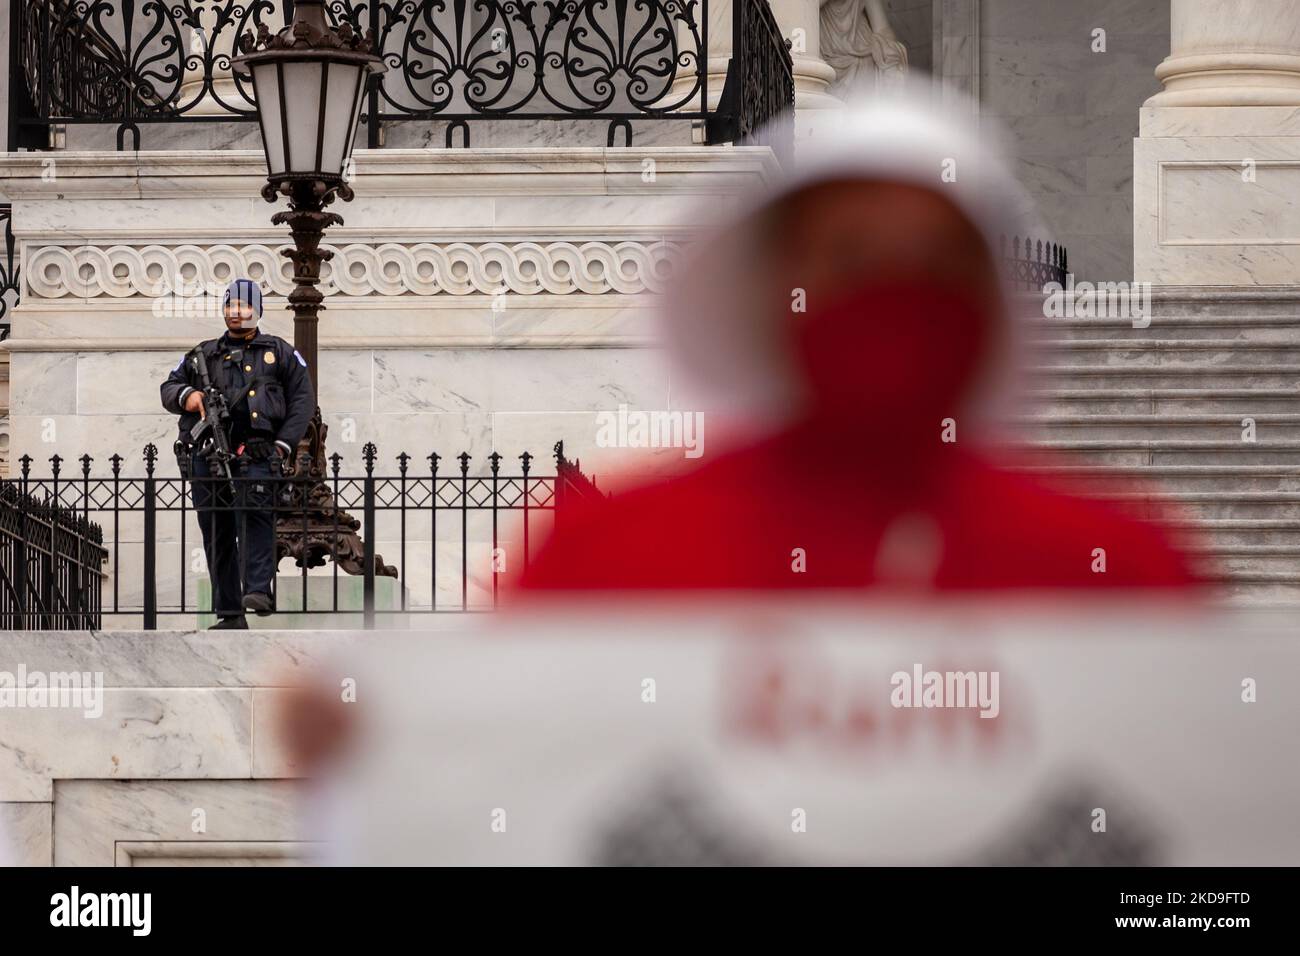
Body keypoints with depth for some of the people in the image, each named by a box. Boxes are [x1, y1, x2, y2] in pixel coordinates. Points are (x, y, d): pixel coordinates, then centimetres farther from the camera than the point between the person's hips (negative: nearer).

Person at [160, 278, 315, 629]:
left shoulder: (279, 352, 17)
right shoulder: (204, 354, 23)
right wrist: (186, 394, -5)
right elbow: (168, 387, 20)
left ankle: (258, 590, -34)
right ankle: (229, 614, 4)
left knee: (253, 511, -29)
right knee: (216, 533, 1)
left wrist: (284, 443, 0)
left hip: (255, 454, -3)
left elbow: (302, 398, 13)